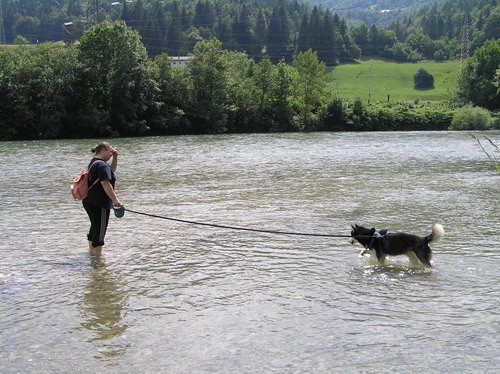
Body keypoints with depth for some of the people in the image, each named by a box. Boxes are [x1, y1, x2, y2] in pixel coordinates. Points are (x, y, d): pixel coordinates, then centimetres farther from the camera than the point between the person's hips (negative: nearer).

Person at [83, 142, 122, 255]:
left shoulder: (94, 162, 16)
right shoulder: (102, 165, -18)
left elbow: (111, 170, 27)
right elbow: (105, 183, -26)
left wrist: (115, 157, 13)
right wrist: (115, 199, -26)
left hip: (88, 201, 10)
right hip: (99, 203, -10)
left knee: (95, 226, 22)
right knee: (100, 229, -4)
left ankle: (91, 250, 33)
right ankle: (97, 254, 0)